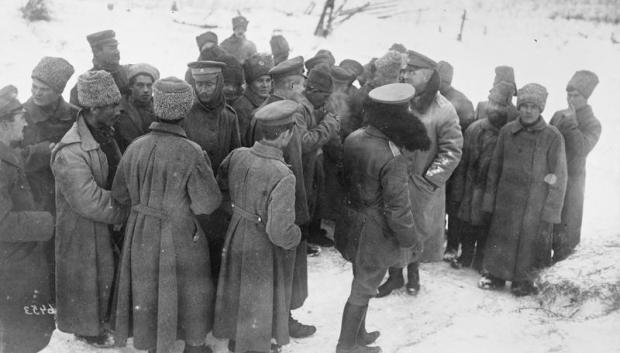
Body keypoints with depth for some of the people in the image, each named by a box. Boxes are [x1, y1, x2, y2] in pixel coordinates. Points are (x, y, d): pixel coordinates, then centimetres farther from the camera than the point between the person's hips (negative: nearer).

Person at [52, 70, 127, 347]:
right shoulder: (70, 153, -30)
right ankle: (88, 328, 35)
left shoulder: (104, 133, -2)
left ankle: (102, 318, 45)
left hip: (108, 222, 8)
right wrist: (124, 212, -20)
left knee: (106, 271, 22)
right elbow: (90, 202, -30)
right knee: (87, 276, 12)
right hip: (84, 229, -8)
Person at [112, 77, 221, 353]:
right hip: (180, 237, -4)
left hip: (141, 236, 4)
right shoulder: (191, 153, -22)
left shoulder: (135, 148, -8)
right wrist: (205, 170, -3)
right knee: (190, 294, 18)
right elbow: (206, 204, -18)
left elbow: (119, 195, 3)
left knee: (147, 294, 22)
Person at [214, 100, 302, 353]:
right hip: (265, 251, -7)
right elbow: (280, 233, -32)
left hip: (236, 238, 7)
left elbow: (219, 186, 7)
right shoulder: (282, 176, -31)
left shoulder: (237, 155, -11)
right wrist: (296, 236, -11)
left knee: (237, 292, 27)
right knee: (260, 303, 16)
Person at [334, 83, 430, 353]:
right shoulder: (393, 158, -28)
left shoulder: (353, 138, -7)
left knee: (362, 283, 25)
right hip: (376, 232, -7)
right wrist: (410, 237, -10)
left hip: (353, 220, 7)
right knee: (363, 290, 11)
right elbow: (398, 207, -22)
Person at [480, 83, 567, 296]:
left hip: (535, 204, -2)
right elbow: (495, 167, 7)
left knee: (529, 242, 6)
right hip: (506, 201, 3)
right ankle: (495, 276, 30)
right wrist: (490, 200, 6)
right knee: (501, 239, 11)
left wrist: (551, 211, -8)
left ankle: (523, 282, 27)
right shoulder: (507, 132, 0)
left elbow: (559, 177, -5)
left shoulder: (552, 137, -8)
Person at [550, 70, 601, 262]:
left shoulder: (592, 124, -6)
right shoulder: (558, 116, 7)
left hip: (571, 179, -4)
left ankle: (561, 262, 14)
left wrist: (571, 122, -22)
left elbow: (582, 149, -22)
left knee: (565, 226, 2)